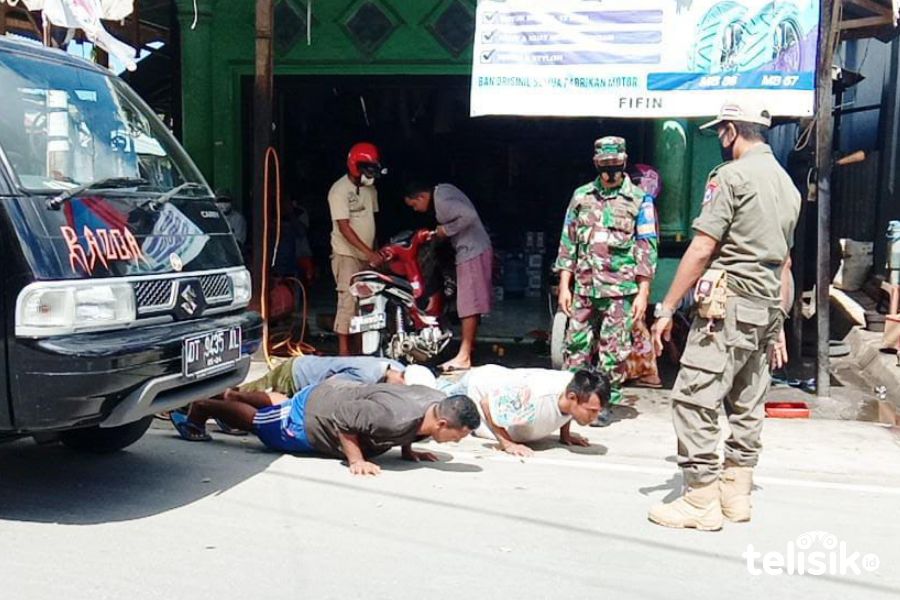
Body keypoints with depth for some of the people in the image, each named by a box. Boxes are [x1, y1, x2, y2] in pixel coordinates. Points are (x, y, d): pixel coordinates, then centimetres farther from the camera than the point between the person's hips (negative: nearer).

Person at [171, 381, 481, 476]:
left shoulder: (438, 401, -17)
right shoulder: (396, 418, -43)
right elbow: (342, 419, -36)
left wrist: (407, 449, -3)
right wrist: (356, 460, -34)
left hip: (334, 393, 8)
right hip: (310, 416, -8)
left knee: (279, 405, 34)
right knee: (254, 419, 18)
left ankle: (231, 395, 56)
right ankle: (200, 408, 38)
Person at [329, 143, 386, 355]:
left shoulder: (370, 190, 11)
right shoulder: (340, 190, -13)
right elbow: (344, 227, -19)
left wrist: (376, 251, 12)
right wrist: (369, 253, -25)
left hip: (366, 256, 8)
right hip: (347, 256, -7)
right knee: (348, 300, -12)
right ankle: (343, 350, -9)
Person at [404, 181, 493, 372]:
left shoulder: (442, 201, -18)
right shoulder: (442, 190, 11)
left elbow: (469, 215, -30)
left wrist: (446, 230, -18)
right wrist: (438, 231, 10)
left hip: (472, 253, -10)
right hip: (474, 251, 10)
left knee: (468, 305, -10)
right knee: (472, 303, 17)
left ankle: (464, 356, -10)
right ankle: (470, 344, 28)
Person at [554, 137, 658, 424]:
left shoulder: (639, 199, 0)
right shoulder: (581, 196, 9)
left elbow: (647, 248, -1)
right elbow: (568, 242, 11)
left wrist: (643, 293, -6)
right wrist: (564, 286, 6)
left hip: (620, 291, -3)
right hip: (583, 288, 3)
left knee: (613, 351, 2)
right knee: (575, 346, 7)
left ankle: (604, 403, 12)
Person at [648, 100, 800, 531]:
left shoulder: (731, 174, -9)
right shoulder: (787, 183, 17)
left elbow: (701, 250, -15)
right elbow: (784, 262, 19)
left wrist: (666, 309, -11)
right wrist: (778, 325, 23)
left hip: (728, 303, -9)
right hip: (766, 309, 9)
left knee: (693, 398, -6)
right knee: (747, 405, 14)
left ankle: (701, 501, -5)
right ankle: (736, 495, 20)